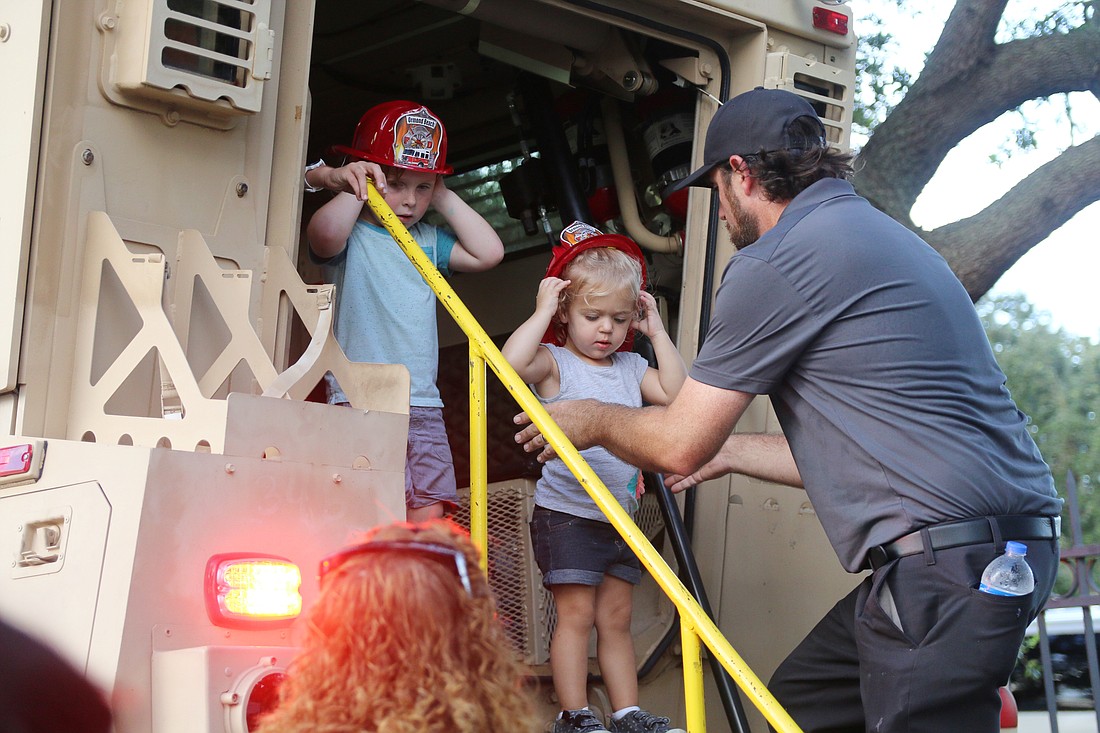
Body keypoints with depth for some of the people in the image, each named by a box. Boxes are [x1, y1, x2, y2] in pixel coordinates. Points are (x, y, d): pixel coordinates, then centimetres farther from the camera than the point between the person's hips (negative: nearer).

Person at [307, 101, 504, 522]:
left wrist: (445, 200, 12)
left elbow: (488, 252, 10)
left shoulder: (428, 241, 19)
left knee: (431, 516, -1)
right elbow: (324, 236, -22)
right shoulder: (351, 234, 1)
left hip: (423, 405, 6)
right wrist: (355, 187, -14)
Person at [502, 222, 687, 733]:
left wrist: (656, 332, 5)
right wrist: (542, 310, -18)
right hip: (566, 512, -6)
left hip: (620, 516, 6)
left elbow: (677, 393, 4)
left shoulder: (631, 367, 13)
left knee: (616, 617, 11)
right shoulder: (555, 363, -6)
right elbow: (512, 361, -26)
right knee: (576, 612, -5)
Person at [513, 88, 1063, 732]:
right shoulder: (880, 235, 21)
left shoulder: (776, 262, -10)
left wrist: (594, 420, 17)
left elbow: (681, 445, -3)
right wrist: (732, 450, 35)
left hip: (946, 569, -10)